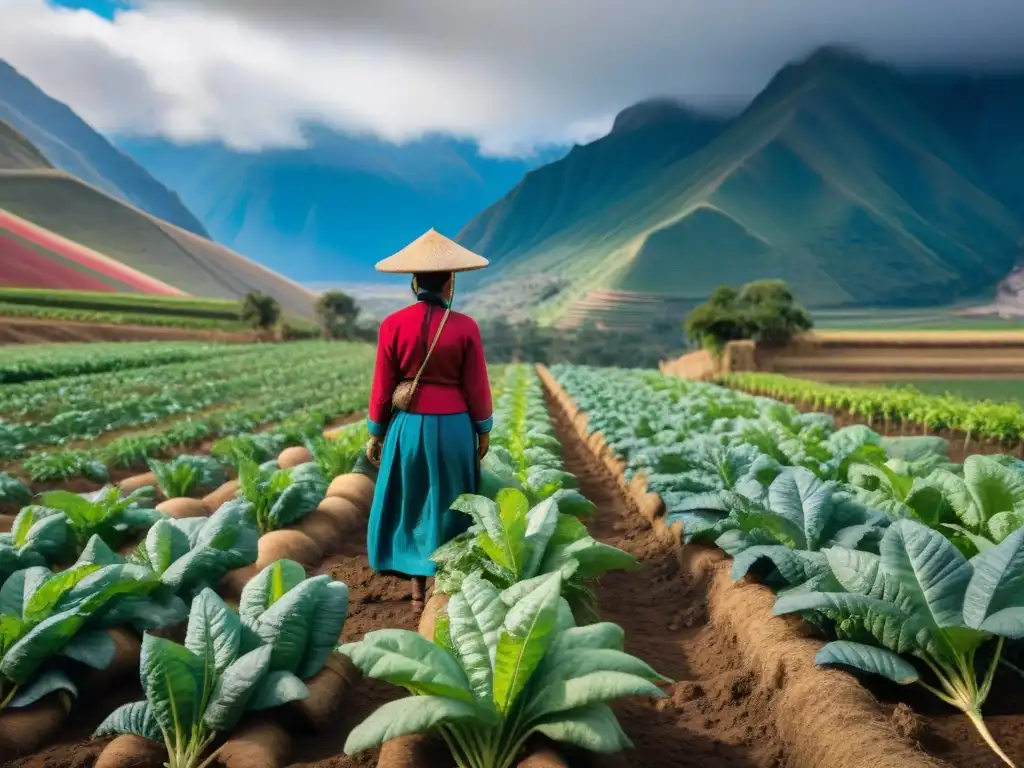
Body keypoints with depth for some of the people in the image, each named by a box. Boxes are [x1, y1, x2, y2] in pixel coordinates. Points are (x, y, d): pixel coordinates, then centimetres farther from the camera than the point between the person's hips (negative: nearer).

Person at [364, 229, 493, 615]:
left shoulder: (393, 324, -7)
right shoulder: (465, 327, -9)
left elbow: (383, 385, -3)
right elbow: (476, 385, -5)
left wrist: (376, 432, 8)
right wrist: (483, 430, 9)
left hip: (408, 425, 1)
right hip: (452, 425, -1)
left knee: (411, 504, 15)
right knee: (447, 506, 14)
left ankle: (417, 589, 20)